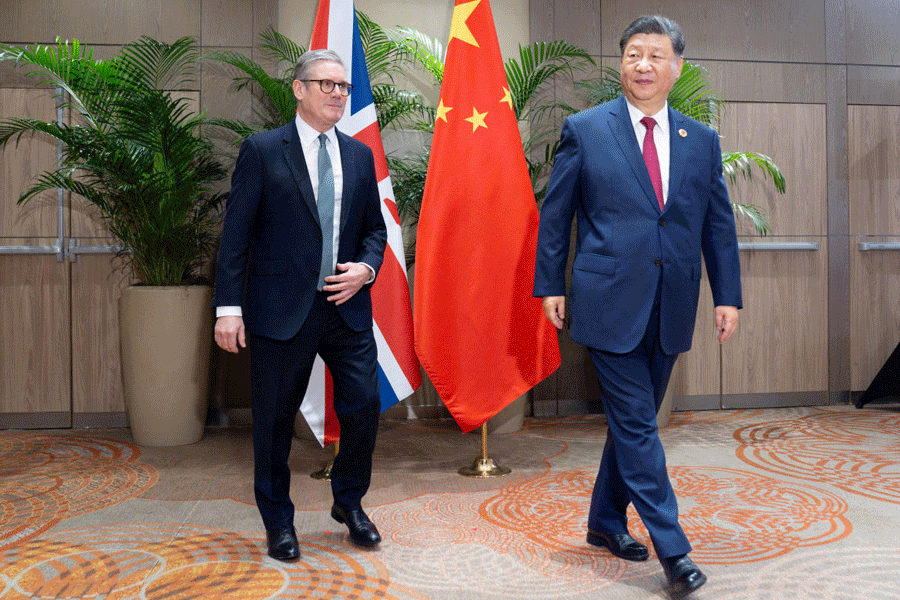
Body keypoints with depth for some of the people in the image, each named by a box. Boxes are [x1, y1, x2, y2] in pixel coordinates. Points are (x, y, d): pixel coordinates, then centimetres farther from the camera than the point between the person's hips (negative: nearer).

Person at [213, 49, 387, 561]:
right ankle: (279, 522, 27)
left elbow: (374, 228, 17)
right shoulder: (262, 150, -1)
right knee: (275, 420, 7)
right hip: (282, 309, -3)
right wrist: (229, 308, -10)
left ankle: (349, 503, 28)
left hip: (347, 307, 4)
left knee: (365, 405, 2)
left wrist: (366, 268, -4)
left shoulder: (360, 155, 12)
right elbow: (236, 235, -4)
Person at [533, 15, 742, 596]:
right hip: (610, 302, -4)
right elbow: (554, 215, 3)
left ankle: (607, 520, 32)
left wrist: (728, 296, 7)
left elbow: (719, 225, 12)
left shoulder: (702, 140, 10)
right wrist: (551, 285, -1)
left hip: (671, 309, 4)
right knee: (636, 424, -4)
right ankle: (672, 548, 5)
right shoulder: (585, 130, 1)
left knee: (635, 420, 14)